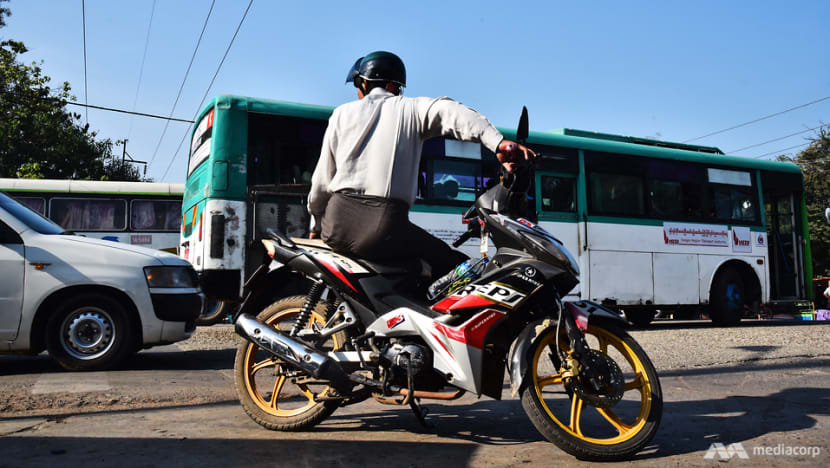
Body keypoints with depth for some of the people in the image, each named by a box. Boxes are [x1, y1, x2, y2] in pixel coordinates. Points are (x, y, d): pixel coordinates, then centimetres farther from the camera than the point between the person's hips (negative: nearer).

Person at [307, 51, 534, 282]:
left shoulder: (342, 113, 17)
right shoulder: (411, 108, 11)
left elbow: (322, 178, 16)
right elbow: (447, 110, -11)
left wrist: (316, 225, 28)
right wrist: (498, 142, -22)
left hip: (337, 225, 4)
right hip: (385, 231, -3)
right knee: (456, 265, 6)